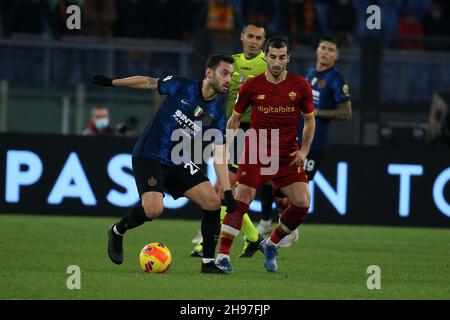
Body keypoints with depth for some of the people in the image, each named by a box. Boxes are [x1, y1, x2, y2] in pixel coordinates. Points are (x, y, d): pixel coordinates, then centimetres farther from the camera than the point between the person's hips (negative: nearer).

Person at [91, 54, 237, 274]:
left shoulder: (217, 114, 1)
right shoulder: (181, 86, -9)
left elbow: (219, 155, 0)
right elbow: (147, 82, 5)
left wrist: (228, 192, -8)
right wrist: (111, 82, 12)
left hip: (179, 163, 5)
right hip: (149, 156, -5)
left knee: (213, 202, -10)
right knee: (154, 209, -25)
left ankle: (208, 262, 2)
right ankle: (117, 232, 5)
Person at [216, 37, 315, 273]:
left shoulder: (300, 86, -1)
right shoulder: (251, 86, -3)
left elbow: (309, 120, 10)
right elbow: (235, 119, 8)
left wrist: (304, 150, -3)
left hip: (287, 154, 2)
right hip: (256, 151, -2)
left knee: (302, 204, -8)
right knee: (241, 199, -17)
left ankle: (270, 245, 16)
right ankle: (222, 256, -15)